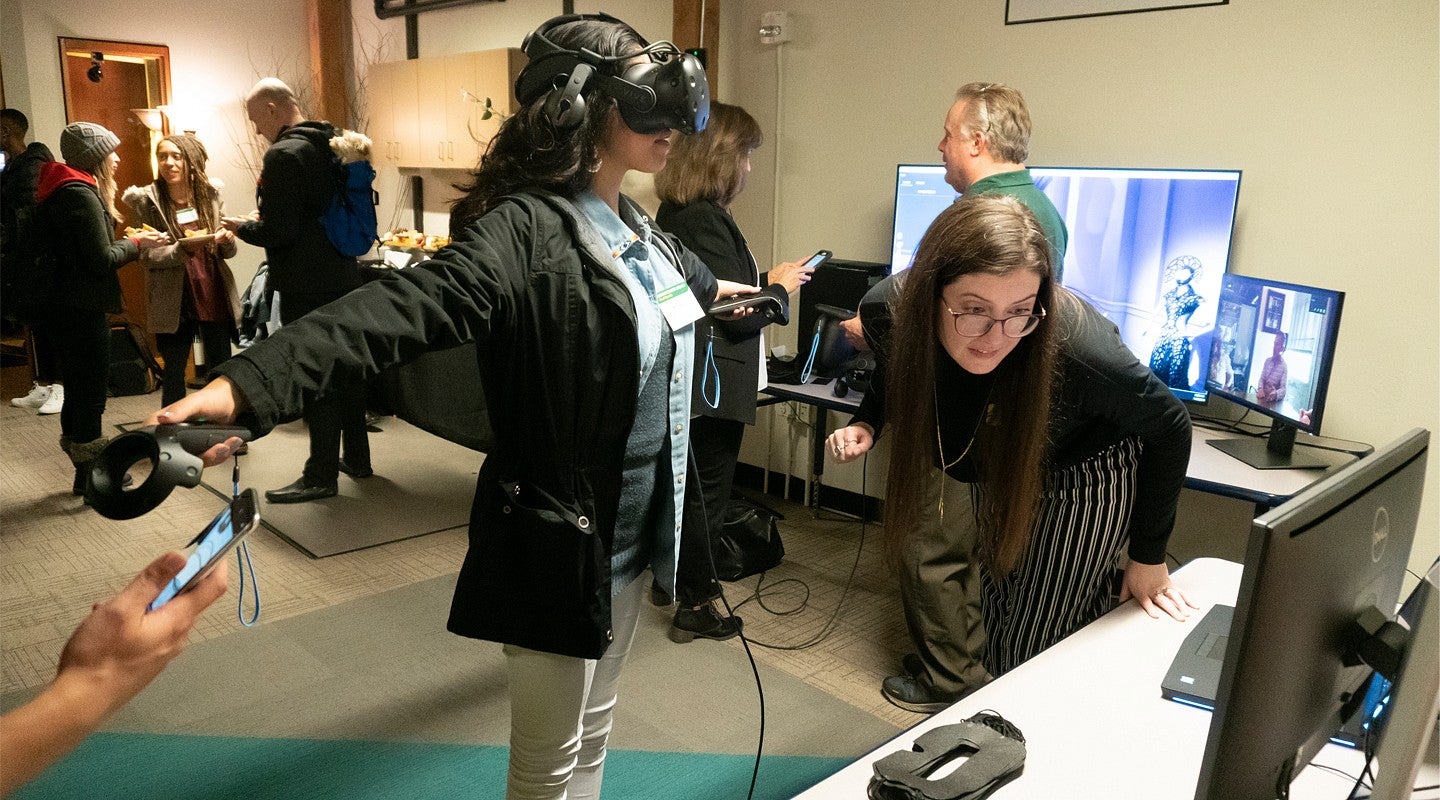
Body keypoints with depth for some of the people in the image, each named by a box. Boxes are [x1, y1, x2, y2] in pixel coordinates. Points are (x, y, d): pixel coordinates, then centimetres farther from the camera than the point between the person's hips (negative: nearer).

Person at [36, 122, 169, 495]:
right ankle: (93, 477, 8)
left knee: (78, 388, 17)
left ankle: (86, 473, 28)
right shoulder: (82, 195, -17)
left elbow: (82, 250, 10)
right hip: (83, 309, -10)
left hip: (66, 306, 10)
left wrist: (128, 243, 5)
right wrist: (136, 243, -5)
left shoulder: (62, 191, 13)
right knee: (91, 392, -1)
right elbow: (102, 260, -19)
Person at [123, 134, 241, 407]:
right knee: (173, 372, 3)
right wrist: (183, 248, -25)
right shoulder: (145, 200, -4)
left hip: (215, 295, 3)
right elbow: (147, 256, -8)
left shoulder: (211, 194, 5)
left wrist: (226, 240, -13)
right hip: (173, 300, -3)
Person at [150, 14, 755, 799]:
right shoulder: (528, 231, -22)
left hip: (634, 527, 8)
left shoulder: (633, 223, 5)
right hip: (563, 540, -8)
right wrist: (248, 385, -53)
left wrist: (718, 287, 51)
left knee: (593, 729, 25)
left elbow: (683, 269, 29)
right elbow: (399, 308, -38)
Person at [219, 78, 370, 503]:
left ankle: (322, 475, 4)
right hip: (343, 276, 9)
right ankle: (356, 458, 27)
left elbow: (277, 231, -21)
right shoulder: (334, 146, 10)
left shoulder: (283, 155, -16)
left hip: (306, 287, -8)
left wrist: (242, 227, 0)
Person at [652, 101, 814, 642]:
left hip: (686, 371, 10)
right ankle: (695, 607, 17)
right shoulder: (706, 219, -23)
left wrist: (764, 281, 12)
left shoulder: (674, 211, 7)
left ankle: (673, 579, 39)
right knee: (707, 491, 3)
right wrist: (781, 287, -5)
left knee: (689, 481, 22)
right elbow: (740, 315, -22)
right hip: (714, 379, -10)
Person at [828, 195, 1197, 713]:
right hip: (998, 472, 5)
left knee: (1036, 646, 1)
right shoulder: (904, 316, -28)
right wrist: (866, 424, -19)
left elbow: (1169, 426, -21)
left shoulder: (1071, 345, -41)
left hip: (1082, 483, -4)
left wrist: (1147, 558, -14)